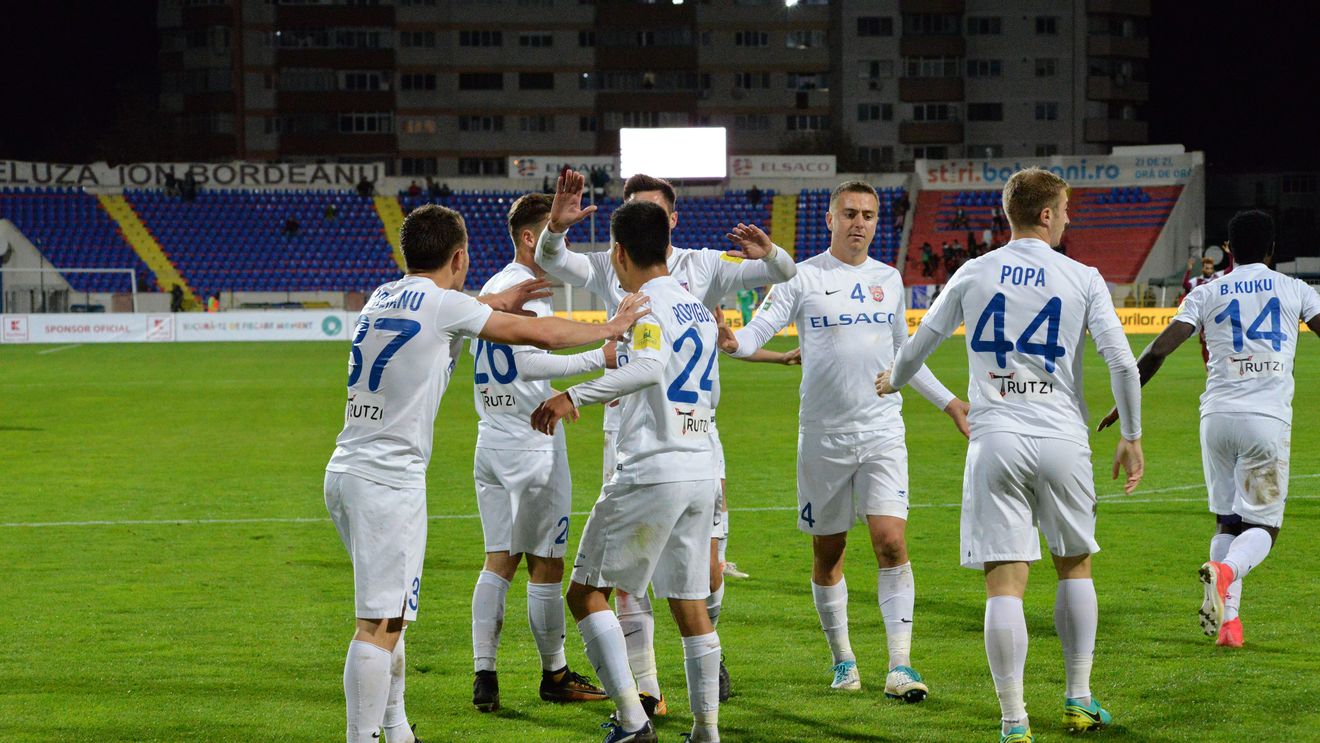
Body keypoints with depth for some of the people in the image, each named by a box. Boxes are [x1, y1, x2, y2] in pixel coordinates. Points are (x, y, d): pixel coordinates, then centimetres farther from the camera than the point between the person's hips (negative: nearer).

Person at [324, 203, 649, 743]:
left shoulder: (382, 298, 14)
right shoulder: (444, 304, -7)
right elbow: (539, 334, -1)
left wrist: (497, 302, 46)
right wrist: (612, 328, 13)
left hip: (344, 471, 8)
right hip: (388, 481, -8)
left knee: (387, 613, 19)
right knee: (379, 624, -9)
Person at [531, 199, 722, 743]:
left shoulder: (647, 305, -10)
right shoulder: (698, 309, 16)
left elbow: (649, 366, -31)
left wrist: (575, 396, -35)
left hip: (650, 473, -8)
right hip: (701, 470, 8)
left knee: (586, 592, -1)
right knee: (689, 604, 12)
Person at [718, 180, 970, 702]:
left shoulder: (889, 279, 10)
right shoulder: (804, 277, -1)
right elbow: (759, 330, -9)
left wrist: (947, 401, 21)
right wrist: (733, 342, -31)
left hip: (882, 433, 1)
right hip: (823, 437, -1)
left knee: (891, 542, -13)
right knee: (827, 553, 7)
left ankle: (900, 666, -12)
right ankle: (842, 658, 25)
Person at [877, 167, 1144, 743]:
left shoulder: (973, 275, 6)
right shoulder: (1082, 279, 1)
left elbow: (920, 343, 17)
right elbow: (1122, 361, -5)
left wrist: (893, 381, 38)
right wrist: (1131, 437, 7)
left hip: (996, 442, 0)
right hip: (1062, 439, 0)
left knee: (1005, 582, -4)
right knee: (1075, 566, 19)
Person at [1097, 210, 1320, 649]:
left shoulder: (1206, 294, 10)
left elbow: (1159, 350, 2)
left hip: (1217, 416, 2)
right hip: (1268, 420, -2)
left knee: (1227, 521, 14)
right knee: (1262, 526, 3)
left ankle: (1226, 618, 0)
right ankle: (1226, 571, -30)